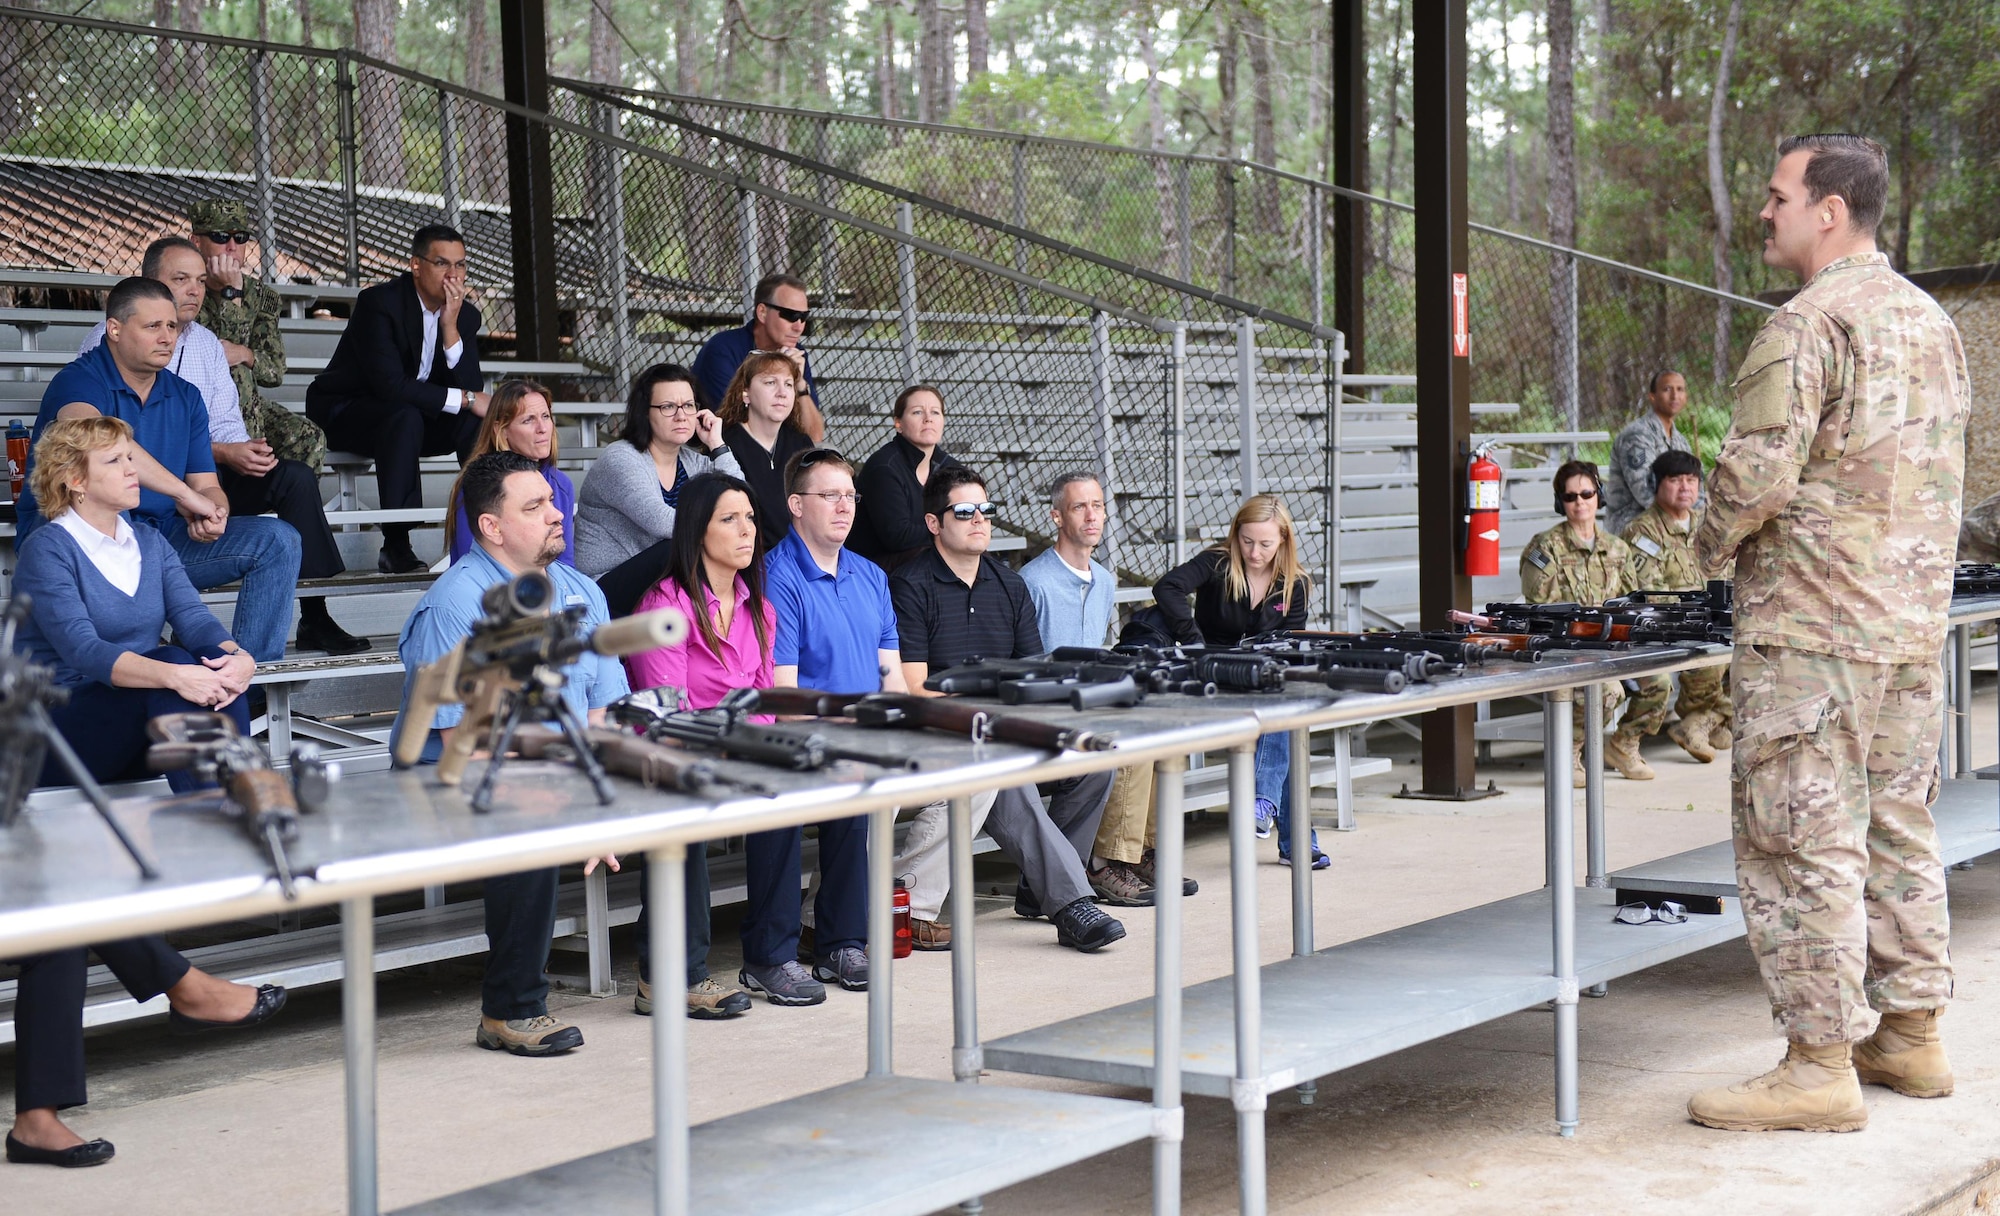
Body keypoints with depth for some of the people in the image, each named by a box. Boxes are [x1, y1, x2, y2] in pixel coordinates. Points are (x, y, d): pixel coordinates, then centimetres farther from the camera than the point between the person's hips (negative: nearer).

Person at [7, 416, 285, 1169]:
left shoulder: (148, 544, 15)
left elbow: (195, 621, 1)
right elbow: (82, 651, -22)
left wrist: (235, 658, -24)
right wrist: (174, 675, -38)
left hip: (135, 737, 6)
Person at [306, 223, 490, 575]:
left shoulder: (465, 315, -2)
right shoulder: (379, 302, -21)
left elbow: (472, 388, -12)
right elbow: (389, 384, -31)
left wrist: (451, 328, -24)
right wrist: (464, 399, -27)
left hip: (409, 416, 6)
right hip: (343, 414, -6)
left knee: (479, 420, -18)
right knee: (405, 416, -36)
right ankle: (395, 546, -35)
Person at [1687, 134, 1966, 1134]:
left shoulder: (1808, 323, -14)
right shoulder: (1932, 323, 14)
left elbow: (1758, 470, -20)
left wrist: (1712, 545, -2)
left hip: (1813, 624, -9)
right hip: (1914, 622, 9)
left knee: (1803, 840, -4)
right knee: (1896, 828, 15)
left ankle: (1821, 1063, -1)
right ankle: (1911, 1034, 23)